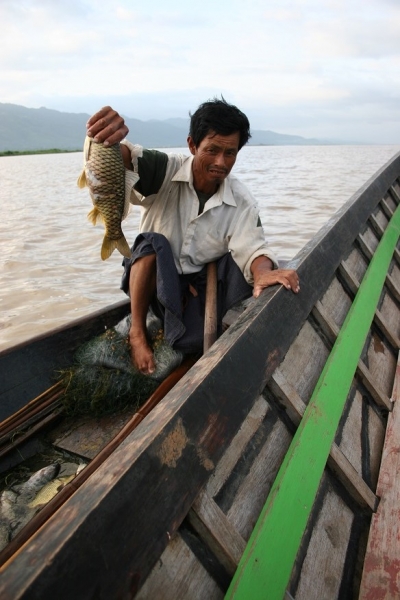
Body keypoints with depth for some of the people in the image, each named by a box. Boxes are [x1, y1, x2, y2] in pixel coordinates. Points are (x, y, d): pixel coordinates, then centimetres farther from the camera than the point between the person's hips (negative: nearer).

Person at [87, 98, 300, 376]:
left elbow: (252, 248, -23)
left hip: (199, 286, 1)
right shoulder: (165, 171, -15)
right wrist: (108, 137, -56)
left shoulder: (242, 203, -11)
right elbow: (125, 159, -30)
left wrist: (264, 272, -48)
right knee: (154, 243, -33)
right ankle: (138, 332, -17)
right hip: (153, 280, 0)